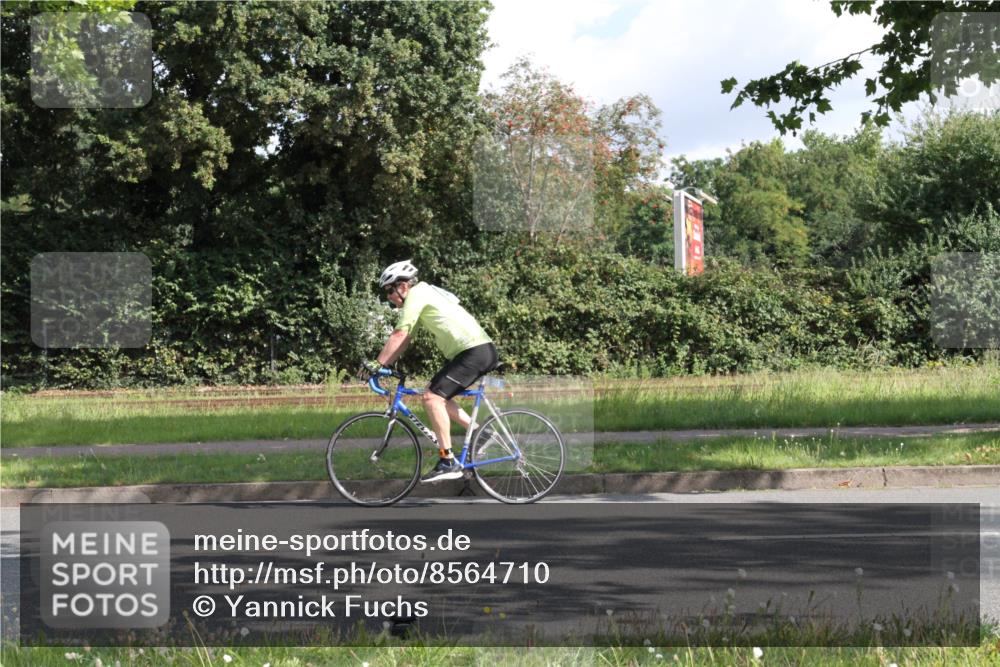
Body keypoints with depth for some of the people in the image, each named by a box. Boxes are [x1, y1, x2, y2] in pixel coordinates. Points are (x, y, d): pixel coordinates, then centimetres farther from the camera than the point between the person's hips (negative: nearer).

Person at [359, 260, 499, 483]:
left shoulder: (417, 295, -7)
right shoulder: (425, 294, 22)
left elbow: (399, 336, -13)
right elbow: (405, 339, 22)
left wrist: (376, 364, -9)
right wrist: (383, 365, 16)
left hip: (474, 352, -10)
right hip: (484, 350, 10)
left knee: (432, 397, -14)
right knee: (436, 394, 17)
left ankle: (448, 462, -17)